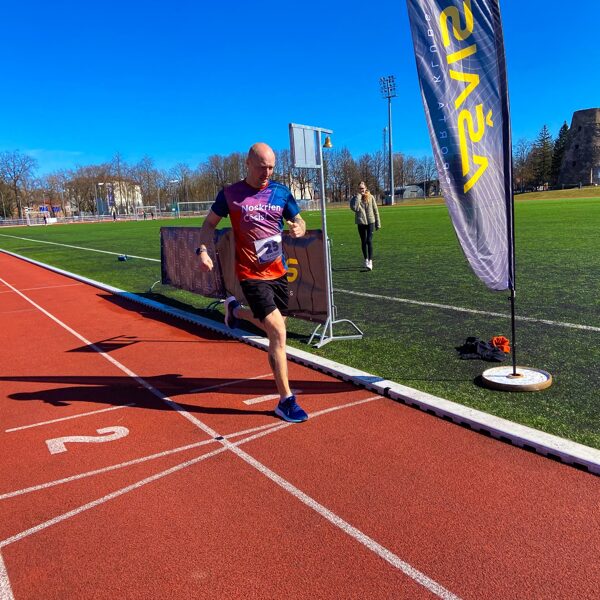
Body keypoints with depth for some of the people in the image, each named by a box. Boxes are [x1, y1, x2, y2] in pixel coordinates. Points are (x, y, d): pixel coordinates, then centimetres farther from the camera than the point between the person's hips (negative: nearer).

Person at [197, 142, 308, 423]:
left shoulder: (281, 192, 4)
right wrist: (204, 250, -10)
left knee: (274, 327, 19)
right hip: (252, 274, -5)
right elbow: (209, 223, 7)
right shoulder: (230, 194, -4)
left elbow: (299, 222, 13)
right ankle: (286, 401, -3)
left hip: (279, 272, 5)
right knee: (278, 333, -14)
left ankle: (235, 309, 47)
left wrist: (299, 229, -12)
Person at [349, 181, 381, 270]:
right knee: (363, 242, 10)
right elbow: (354, 208, -20)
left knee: (369, 241, -11)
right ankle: (366, 259, 26)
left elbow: (375, 210, 6)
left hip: (370, 222, -1)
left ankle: (370, 261, -13)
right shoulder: (355, 198, 0)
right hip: (361, 223, 1)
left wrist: (378, 223, 6)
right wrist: (358, 196, -17)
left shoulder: (371, 197, 1)